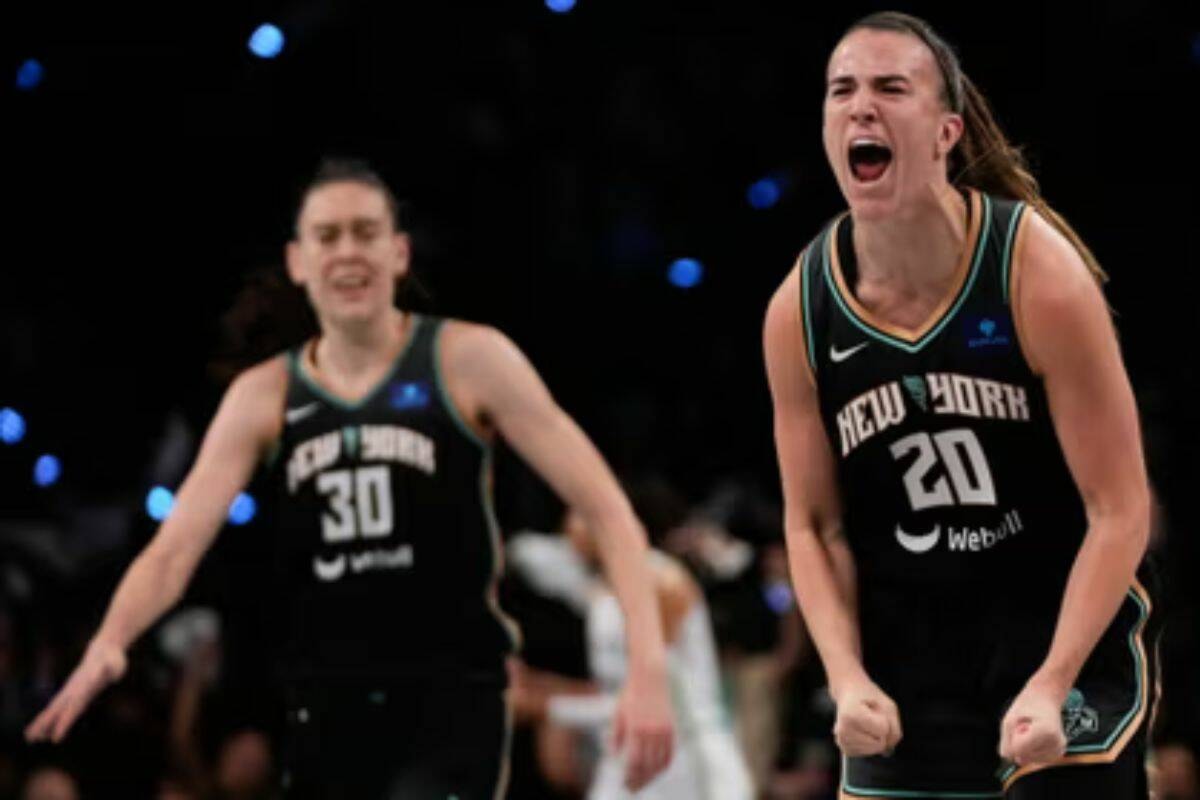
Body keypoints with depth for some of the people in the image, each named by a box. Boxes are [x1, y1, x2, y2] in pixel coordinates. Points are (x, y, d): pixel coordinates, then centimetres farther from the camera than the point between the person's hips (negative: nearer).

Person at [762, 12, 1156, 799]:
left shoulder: (1039, 273, -16)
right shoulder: (799, 311, -7)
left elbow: (1119, 509, -14)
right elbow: (814, 524, 5)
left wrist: (1051, 685, -22)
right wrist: (848, 678, -10)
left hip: (1070, 641, -3)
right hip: (906, 662, 4)